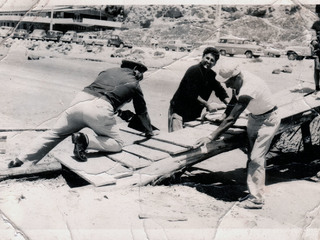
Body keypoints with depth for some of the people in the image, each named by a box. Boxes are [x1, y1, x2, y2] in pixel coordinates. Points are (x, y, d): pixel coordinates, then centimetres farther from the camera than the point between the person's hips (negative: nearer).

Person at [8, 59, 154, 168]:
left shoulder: (109, 71, 30)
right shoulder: (134, 84, 19)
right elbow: (142, 113, 30)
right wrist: (149, 131, 48)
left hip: (80, 100, 5)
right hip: (100, 109, -5)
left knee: (53, 134, 14)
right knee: (117, 144, 12)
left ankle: (19, 162, 4)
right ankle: (86, 140, -11)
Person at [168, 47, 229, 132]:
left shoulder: (211, 75, 9)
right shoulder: (193, 71, -15)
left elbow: (220, 91, 13)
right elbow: (192, 94, -22)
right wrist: (207, 105, -21)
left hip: (195, 114, 8)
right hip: (179, 111, -8)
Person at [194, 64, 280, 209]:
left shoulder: (248, 90, -37)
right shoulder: (240, 79, -12)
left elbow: (232, 119, -39)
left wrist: (211, 137, -39)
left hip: (267, 121, -9)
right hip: (254, 117, 9)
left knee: (256, 158, -13)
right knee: (252, 156, 9)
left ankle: (257, 199, -7)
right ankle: (254, 191, 18)